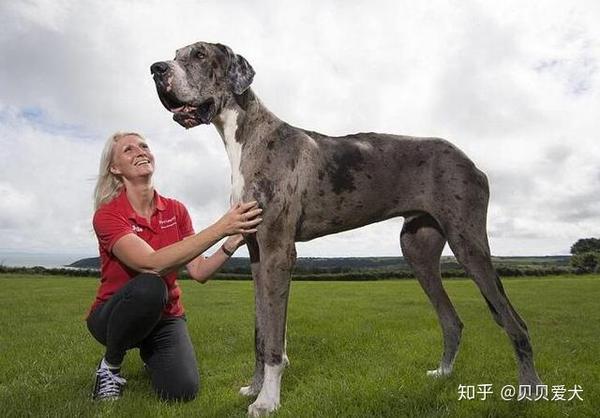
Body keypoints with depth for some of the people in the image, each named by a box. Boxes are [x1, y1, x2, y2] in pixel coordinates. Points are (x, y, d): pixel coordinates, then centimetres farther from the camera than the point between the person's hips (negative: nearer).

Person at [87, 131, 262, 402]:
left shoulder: (175, 210, -4)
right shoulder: (107, 214, -17)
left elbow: (199, 272, -10)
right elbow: (152, 264, -35)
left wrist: (233, 240, -27)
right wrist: (221, 227, -40)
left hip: (165, 317, 4)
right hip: (115, 315, -3)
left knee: (182, 390, -21)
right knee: (149, 287, -37)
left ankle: (149, 353, 16)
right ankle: (110, 365, -7)